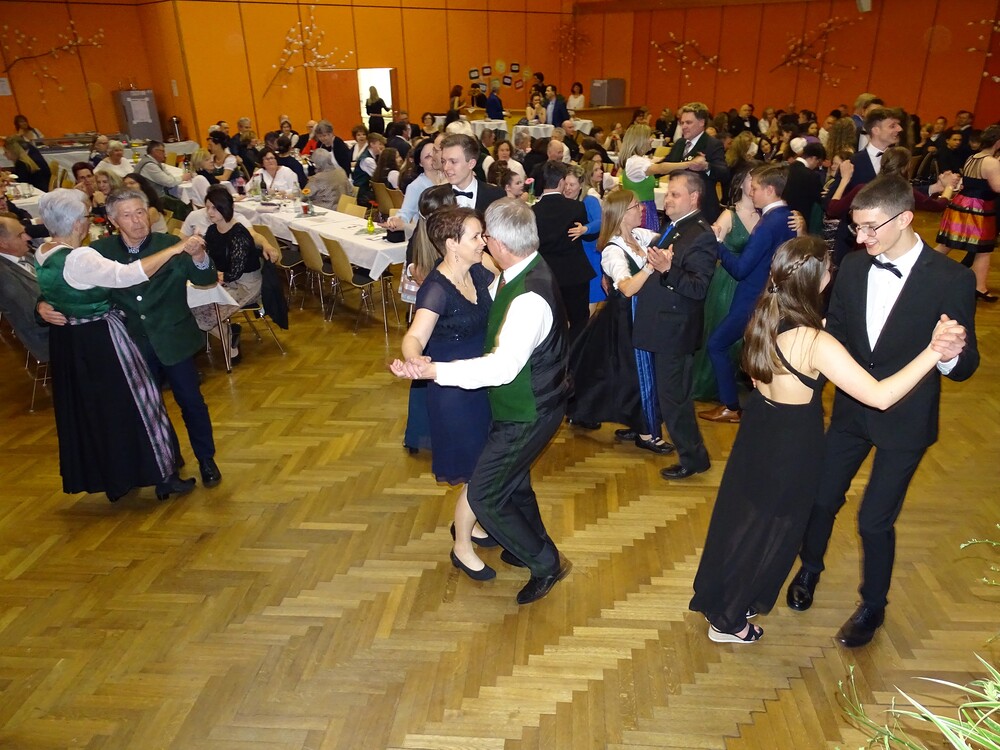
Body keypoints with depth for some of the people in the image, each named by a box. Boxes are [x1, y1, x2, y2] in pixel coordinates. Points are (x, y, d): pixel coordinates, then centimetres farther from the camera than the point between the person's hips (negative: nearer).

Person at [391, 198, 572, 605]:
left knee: (484, 495, 2)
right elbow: (489, 297, 16)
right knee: (511, 477, 27)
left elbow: (502, 367, -39)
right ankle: (531, 546, 50)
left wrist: (433, 370, -41)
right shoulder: (520, 271, -4)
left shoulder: (530, 298, -34)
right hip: (523, 403, 10)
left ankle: (545, 563, 22)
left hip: (527, 413, -10)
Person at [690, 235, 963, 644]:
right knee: (769, 533, 14)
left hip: (757, 432, 7)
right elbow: (880, 396, -30)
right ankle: (729, 621, 32)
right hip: (790, 448, -7)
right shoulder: (816, 343, -30)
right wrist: (933, 352, -27)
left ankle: (715, 597, 46)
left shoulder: (764, 319, -7)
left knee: (740, 517, 25)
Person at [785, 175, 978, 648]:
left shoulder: (951, 279, -16)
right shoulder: (854, 267, -4)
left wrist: (952, 355, -36)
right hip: (852, 409, 4)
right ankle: (809, 569, 45)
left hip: (905, 420, -4)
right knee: (822, 498, 16)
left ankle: (873, 605, 33)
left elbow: (963, 367, -14)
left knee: (875, 520, 6)